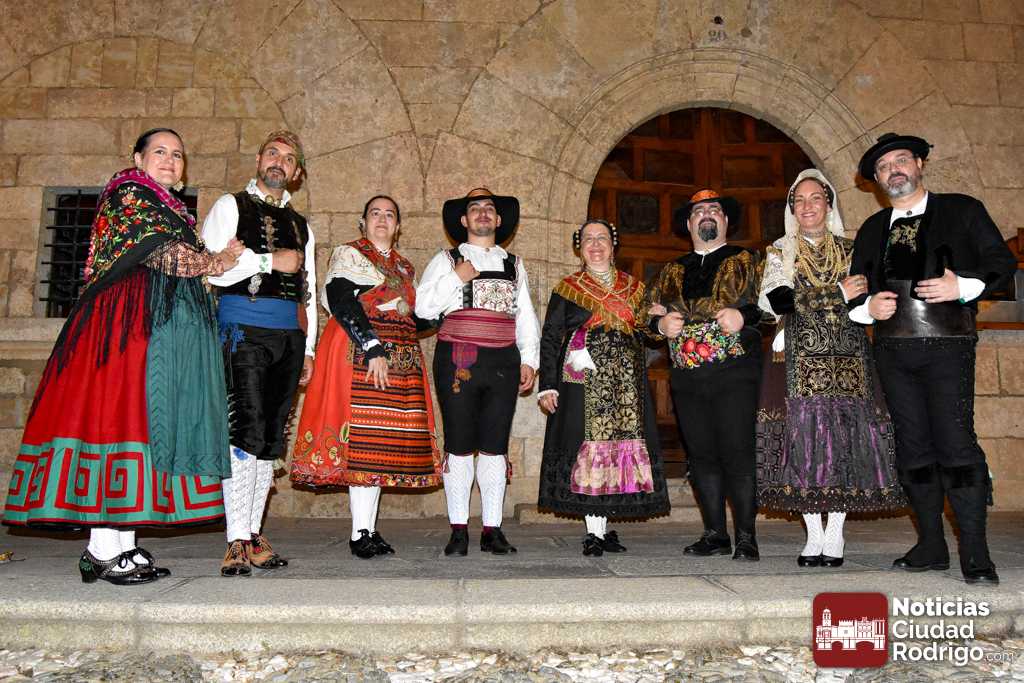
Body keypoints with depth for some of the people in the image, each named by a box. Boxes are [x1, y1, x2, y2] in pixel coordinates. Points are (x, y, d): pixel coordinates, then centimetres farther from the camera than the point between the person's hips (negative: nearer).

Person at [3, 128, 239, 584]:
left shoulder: (169, 208, 26)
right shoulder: (129, 192, -1)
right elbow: (161, 253, -13)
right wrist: (215, 262, 2)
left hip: (161, 329, 9)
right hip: (128, 324, -9)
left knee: (144, 423, 4)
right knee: (121, 415, -11)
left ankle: (121, 544, 7)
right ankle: (104, 551, -8)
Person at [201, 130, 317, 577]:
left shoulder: (300, 225, 22)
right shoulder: (231, 206, 8)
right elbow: (212, 270, -6)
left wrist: (307, 349, 14)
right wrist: (270, 261, -7)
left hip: (289, 337, 5)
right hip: (244, 330, -5)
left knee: (273, 436, 4)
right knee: (247, 428, -14)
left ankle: (253, 532, 12)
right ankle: (238, 541, -11)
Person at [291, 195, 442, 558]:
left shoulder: (404, 267, 24)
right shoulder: (347, 254, 6)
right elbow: (343, 304, -9)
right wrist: (372, 347, -18)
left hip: (401, 358, 6)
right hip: (359, 354, -6)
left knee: (385, 443, 1)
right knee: (364, 439, -12)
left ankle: (369, 529, 6)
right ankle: (361, 532, -8)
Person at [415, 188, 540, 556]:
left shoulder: (513, 264, 21)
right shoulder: (446, 260, 11)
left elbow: (526, 316, 18)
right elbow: (424, 307, 1)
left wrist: (529, 360, 9)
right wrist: (456, 278, -7)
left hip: (503, 362, 3)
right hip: (458, 361, -2)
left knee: (495, 446, 3)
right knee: (459, 446, -1)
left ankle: (492, 530, 10)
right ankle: (458, 531, 7)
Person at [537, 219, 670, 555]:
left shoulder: (633, 288, 18)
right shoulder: (567, 289, 8)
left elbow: (643, 332, 21)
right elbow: (549, 338, 3)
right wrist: (548, 386, -4)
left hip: (626, 382, 3)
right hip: (583, 381, -3)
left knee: (621, 444, -2)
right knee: (589, 443, -8)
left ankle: (603, 527, 9)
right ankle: (593, 532, -1)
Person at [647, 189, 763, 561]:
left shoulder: (748, 261, 10)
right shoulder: (671, 272, 21)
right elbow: (649, 312, 21)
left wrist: (744, 315, -16)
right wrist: (661, 323, 0)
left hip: (734, 372, -4)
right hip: (687, 377, 4)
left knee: (737, 453, -7)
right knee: (701, 456, 7)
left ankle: (746, 538, 3)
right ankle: (715, 534, 17)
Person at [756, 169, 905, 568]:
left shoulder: (850, 250, 15)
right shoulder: (780, 251, 11)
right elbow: (777, 300, -3)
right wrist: (837, 294, -10)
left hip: (847, 357, 1)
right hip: (800, 358, -1)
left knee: (845, 437, -5)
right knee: (804, 435, -6)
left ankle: (834, 536, 3)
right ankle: (814, 536, 2)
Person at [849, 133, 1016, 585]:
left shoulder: (962, 211, 8)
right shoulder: (872, 229, 18)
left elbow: (1002, 263, 4)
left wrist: (963, 286, -13)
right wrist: (869, 306, -2)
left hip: (947, 347, -4)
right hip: (893, 352, 4)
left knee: (956, 443, -10)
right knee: (913, 448, 6)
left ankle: (975, 555, -2)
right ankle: (930, 547, 15)